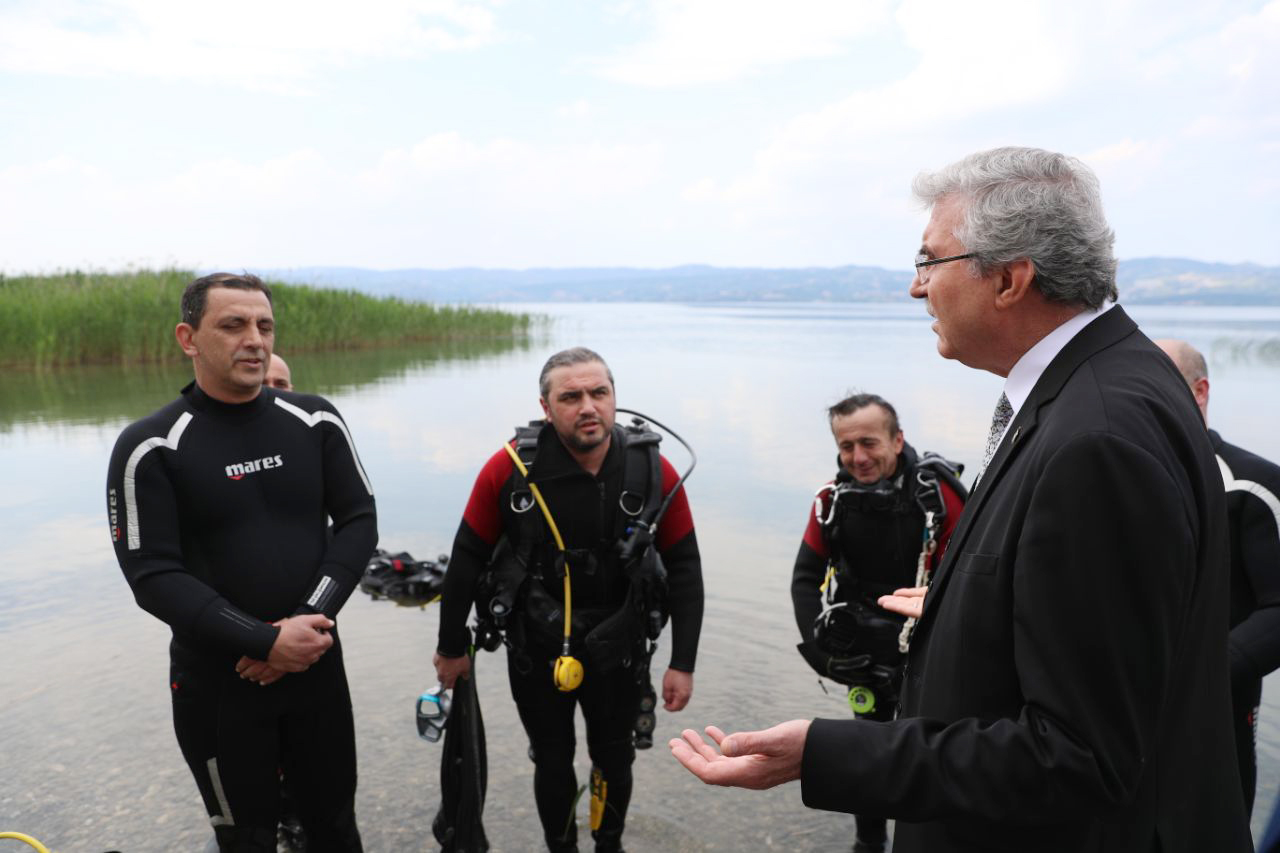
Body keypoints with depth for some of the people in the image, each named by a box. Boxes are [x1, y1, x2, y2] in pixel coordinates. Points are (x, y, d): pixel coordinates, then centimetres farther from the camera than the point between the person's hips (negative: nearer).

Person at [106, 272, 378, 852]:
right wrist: (266, 643, -21)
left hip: (316, 663, 3)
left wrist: (308, 618, -16)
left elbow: (358, 521, -2)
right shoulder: (151, 448, -10)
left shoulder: (315, 421, -1)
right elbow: (153, 577, -14)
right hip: (217, 682, -2)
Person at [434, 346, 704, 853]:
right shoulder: (509, 468, -19)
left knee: (613, 761, 19)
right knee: (552, 764, 17)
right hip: (536, 650, -1)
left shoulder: (653, 471, -16)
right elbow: (468, 558, -7)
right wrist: (452, 648, 2)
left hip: (618, 650, 1)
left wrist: (682, 663, -6)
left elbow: (684, 569, -7)